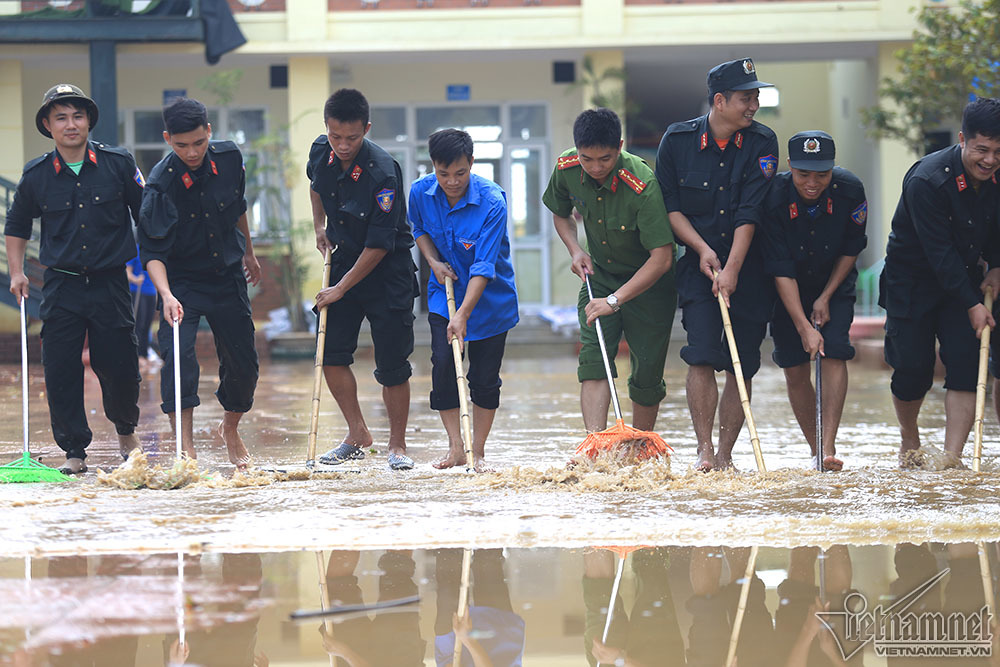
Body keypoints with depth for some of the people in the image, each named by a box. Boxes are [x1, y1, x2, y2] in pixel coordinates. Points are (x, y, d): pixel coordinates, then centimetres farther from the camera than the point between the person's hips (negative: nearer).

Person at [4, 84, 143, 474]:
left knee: (120, 366, 0)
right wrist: (16, 272, 11)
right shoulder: (36, 176, 2)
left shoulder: (118, 164, -2)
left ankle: (125, 429, 29)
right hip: (61, 285, 1)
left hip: (110, 282, -1)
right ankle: (74, 450, 9)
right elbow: (17, 226, 18)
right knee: (60, 370, -3)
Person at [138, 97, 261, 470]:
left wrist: (248, 252, 23)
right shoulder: (160, 184, -23)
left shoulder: (229, 159, -9)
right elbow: (152, 252, -24)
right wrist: (166, 294, -39)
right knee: (178, 355, -24)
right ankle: (185, 447, -22)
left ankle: (230, 429, 37)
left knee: (243, 364, 9)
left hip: (228, 276, 4)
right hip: (181, 281, -4)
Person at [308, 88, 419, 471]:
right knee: (330, 351, 0)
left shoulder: (382, 173, -27)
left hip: (388, 271, -6)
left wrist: (341, 288, -19)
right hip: (345, 259, 6)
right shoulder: (321, 153, -7)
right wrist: (319, 225, 14)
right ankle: (357, 435, 13)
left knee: (391, 364, -5)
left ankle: (397, 445, 9)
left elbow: (379, 246, -23)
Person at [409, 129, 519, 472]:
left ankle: (478, 450, 13)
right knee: (443, 366, -9)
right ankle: (455, 447, 0)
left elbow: (484, 267, -27)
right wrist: (433, 261, -7)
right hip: (445, 292, 3)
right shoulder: (420, 193, -11)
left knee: (484, 376, -1)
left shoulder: (492, 202, -26)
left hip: (489, 298, -3)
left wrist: (463, 314, -33)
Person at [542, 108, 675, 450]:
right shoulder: (566, 169, -15)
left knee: (647, 372, 0)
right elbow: (560, 213, 9)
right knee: (593, 357, -16)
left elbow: (661, 257, -33)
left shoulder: (643, 186, -33)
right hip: (599, 274, 4)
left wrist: (615, 300, -35)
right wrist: (575, 249, -9)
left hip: (649, 282, -4)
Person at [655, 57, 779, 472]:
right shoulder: (677, 140, -4)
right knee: (702, 355, -15)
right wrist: (701, 248, -10)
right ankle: (704, 451, -10)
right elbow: (669, 204, 2)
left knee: (742, 366, 0)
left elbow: (750, 212, -12)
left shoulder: (762, 143, -5)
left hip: (748, 267, 1)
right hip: (697, 265, -1)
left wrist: (732, 269, -18)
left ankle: (725, 454, 9)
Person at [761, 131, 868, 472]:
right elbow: (781, 272, -26)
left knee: (834, 353, -17)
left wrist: (826, 297, -10)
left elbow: (851, 249, -6)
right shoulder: (774, 198, -28)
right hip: (789, 290, 0)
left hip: (834, 284, 0)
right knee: (794, 367, -3)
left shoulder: (850, 190, -23)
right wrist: (804, 326, -30)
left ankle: (828, 447, -21)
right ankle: (816, 450, 8)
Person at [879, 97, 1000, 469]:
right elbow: (939, 252, -25)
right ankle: (909, 440, 28)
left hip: (964, 278, 4)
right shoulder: (927, 181, -27)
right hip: (912, 281, -4)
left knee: (966, 364, -10)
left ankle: (953, 458, -11)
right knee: (913, 369, -1)